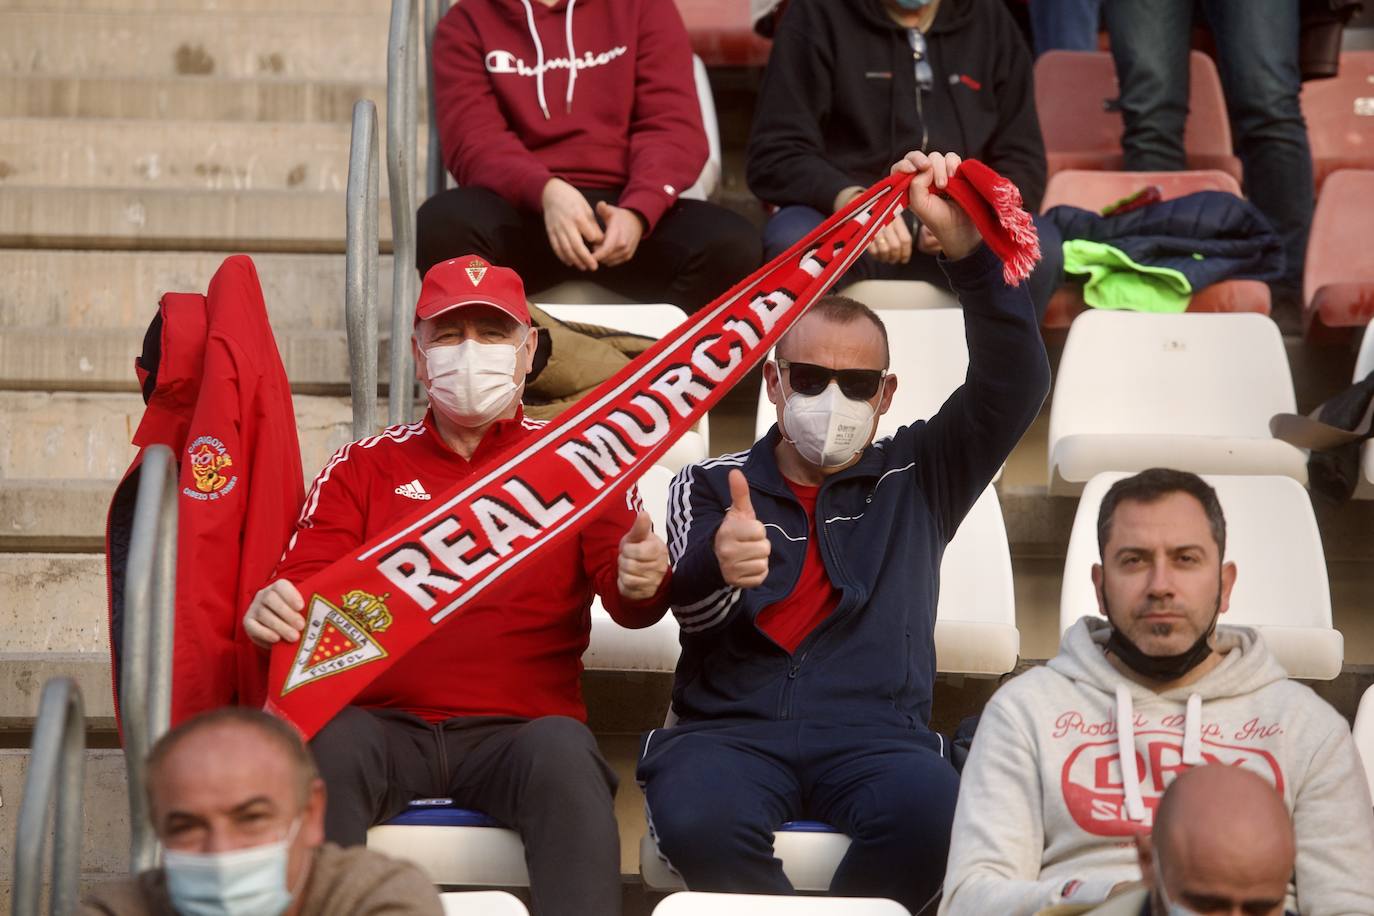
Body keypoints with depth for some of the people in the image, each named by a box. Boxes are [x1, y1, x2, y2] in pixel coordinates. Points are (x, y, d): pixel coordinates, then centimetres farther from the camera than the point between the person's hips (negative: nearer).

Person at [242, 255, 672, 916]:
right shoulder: (362, 467, 18)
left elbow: (626, 600, 3)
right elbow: (304, 582, 9)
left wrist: (639, 582, -23)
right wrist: (272, 611, -17)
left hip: (519, 729, -1)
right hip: (387, 727, 1)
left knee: (564, 753, -34)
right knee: (328, 744, -32)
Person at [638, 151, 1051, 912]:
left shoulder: (917, 477, 19)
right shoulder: (711, 485, 16)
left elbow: (1015, 383, 5)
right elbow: (689, 607, -2)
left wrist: (967, 246, -8)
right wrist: (719, 568, -28)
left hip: (875, 731, 1)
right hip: (731, 728, -1)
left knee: (934, 812, -34)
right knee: (699, 821, -36)